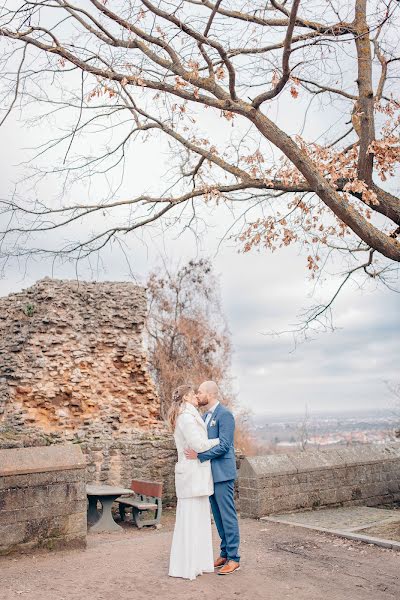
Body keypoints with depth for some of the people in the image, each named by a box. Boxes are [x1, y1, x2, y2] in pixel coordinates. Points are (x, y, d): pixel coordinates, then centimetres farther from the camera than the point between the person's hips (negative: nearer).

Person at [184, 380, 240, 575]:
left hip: (222, 473, -9)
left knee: (228, 515, -1)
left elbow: (223, 446, -21)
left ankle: (234, 558, 9)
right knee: (218, 516, 14)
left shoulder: (224, 415, -14)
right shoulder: (206, 416, 14)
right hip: (210, 474, 9)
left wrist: (199, 455, -22)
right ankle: (224, 554, 25)